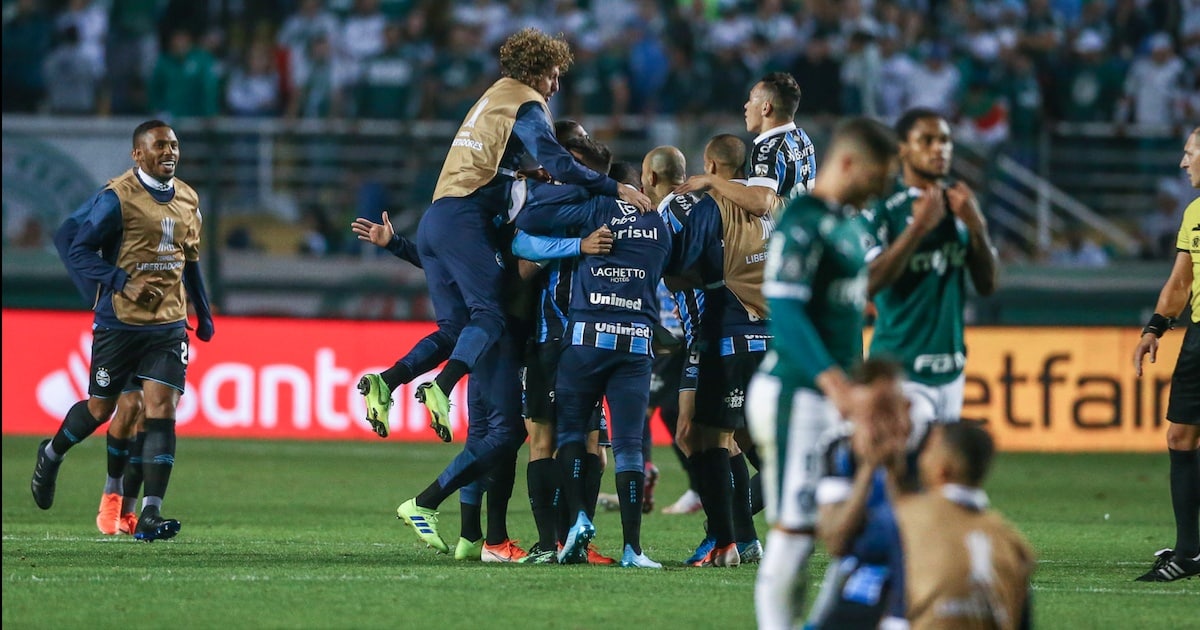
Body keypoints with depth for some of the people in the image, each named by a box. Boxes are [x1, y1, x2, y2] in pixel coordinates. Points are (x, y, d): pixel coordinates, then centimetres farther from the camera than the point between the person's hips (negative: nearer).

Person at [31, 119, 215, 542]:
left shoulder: (188, 201, 10)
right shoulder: (117, 198, -10)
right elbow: (79, 252, -11)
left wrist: (203, 313, 22)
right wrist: (122, 281, -23)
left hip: (168, 324, 4)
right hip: (119, 323, -4)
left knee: (161, 407, -10)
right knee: (100, 408, 7)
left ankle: (151, 515, -14)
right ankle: (51, 455, 40)